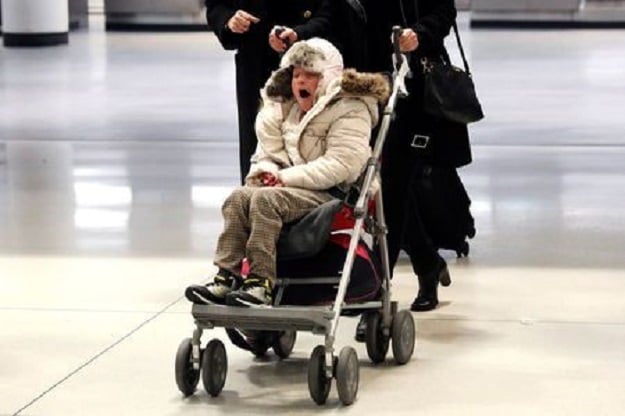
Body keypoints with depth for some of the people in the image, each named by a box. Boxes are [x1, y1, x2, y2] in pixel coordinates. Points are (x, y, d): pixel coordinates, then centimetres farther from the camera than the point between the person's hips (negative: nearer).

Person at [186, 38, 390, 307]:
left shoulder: (350, 110, -5)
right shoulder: (286, 109, 19)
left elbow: (339, 166, -16)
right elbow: (269, 151, 23)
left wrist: (286, 177, -18)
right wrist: (267, 170, -3)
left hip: (329, 193, -7)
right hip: (293, 190, 7)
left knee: (265, 199, -31)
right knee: (239, 197, -19)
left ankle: (260, 283, -35)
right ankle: (226, 277, -26)